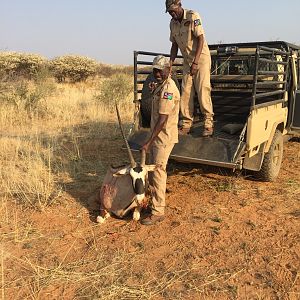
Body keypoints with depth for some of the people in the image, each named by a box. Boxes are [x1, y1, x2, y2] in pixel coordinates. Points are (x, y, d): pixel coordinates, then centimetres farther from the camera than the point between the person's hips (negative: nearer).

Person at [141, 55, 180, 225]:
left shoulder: (168, 89, -20)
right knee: (153, 170, 16)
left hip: (164, 137, -10)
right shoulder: (161, 86, 13)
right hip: (158, 135, 10)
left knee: (158, 172, -7)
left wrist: (149, 142, -23)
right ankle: (158, 201, 30)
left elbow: (162, 119, -24)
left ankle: (158, 212, 1)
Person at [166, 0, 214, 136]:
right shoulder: (173, 23, 5)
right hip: (187, 60, 6)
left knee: (203, 89, -12)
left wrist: (195, 62, -24)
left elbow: (201, 39, -18)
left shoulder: (193, 16, -14)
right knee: (186, 92, 0)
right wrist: (170, 64, 3)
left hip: (201, 56, -6)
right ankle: (186, 124, 5)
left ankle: (208, 123, -6)